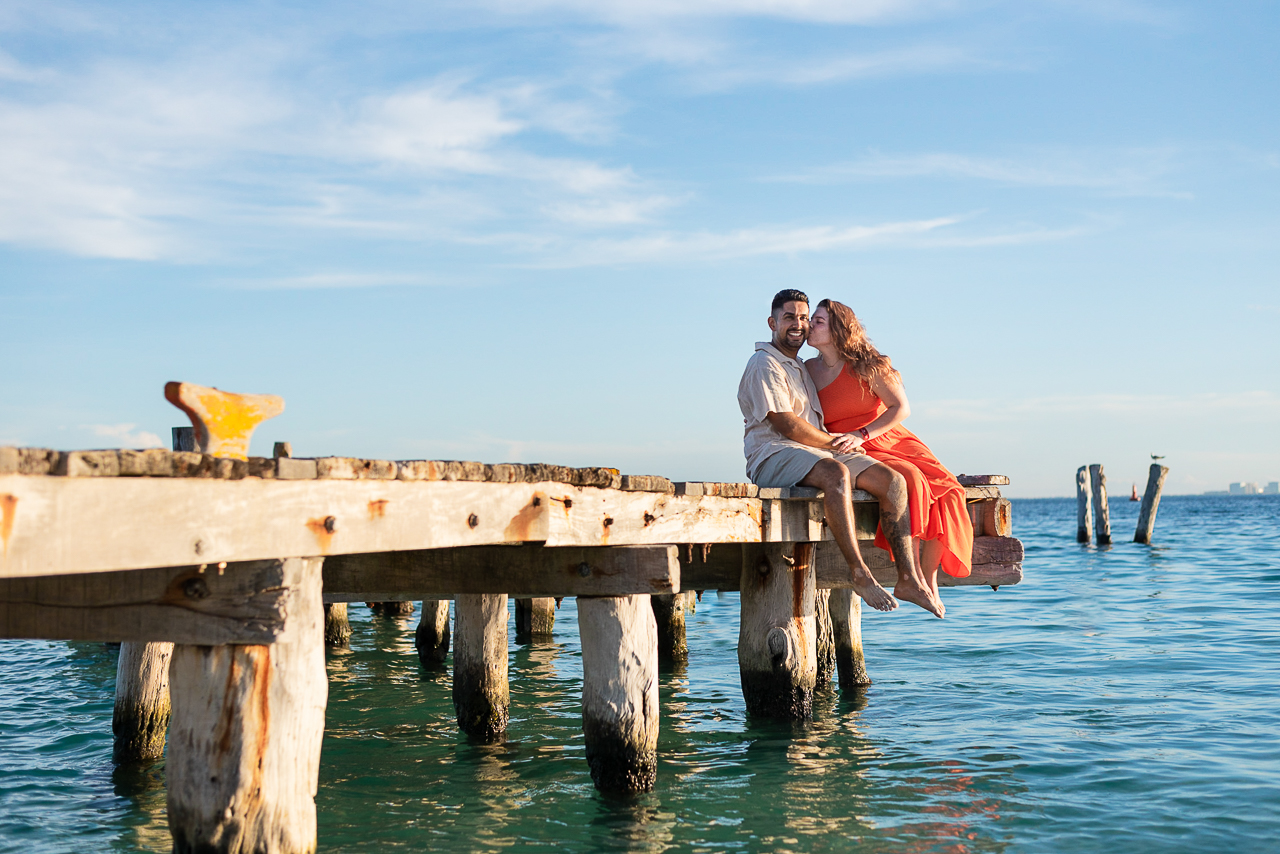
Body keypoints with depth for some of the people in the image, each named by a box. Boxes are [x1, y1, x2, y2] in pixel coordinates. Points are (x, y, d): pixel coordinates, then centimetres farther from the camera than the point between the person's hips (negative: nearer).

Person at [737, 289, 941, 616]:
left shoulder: (800, 367, 27)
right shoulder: (765, 364, -3)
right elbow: (786, 425, -13)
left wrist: (851, 438, 6)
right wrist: (833, 442, -3)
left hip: (818, 451, 9)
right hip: (774, 455, -9)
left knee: (892, 481, -9)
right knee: (836, 473, -39)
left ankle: (909, 578, -12)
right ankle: (859, 574, -35)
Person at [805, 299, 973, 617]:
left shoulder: (865, 364, -2)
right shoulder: (807, 370, 5)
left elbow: (901, 408, -6)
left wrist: (861, 435, -17)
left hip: (891, 441, 2)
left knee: (941, 488, -24)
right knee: (908, 480, -32)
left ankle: (931, 582, -20)